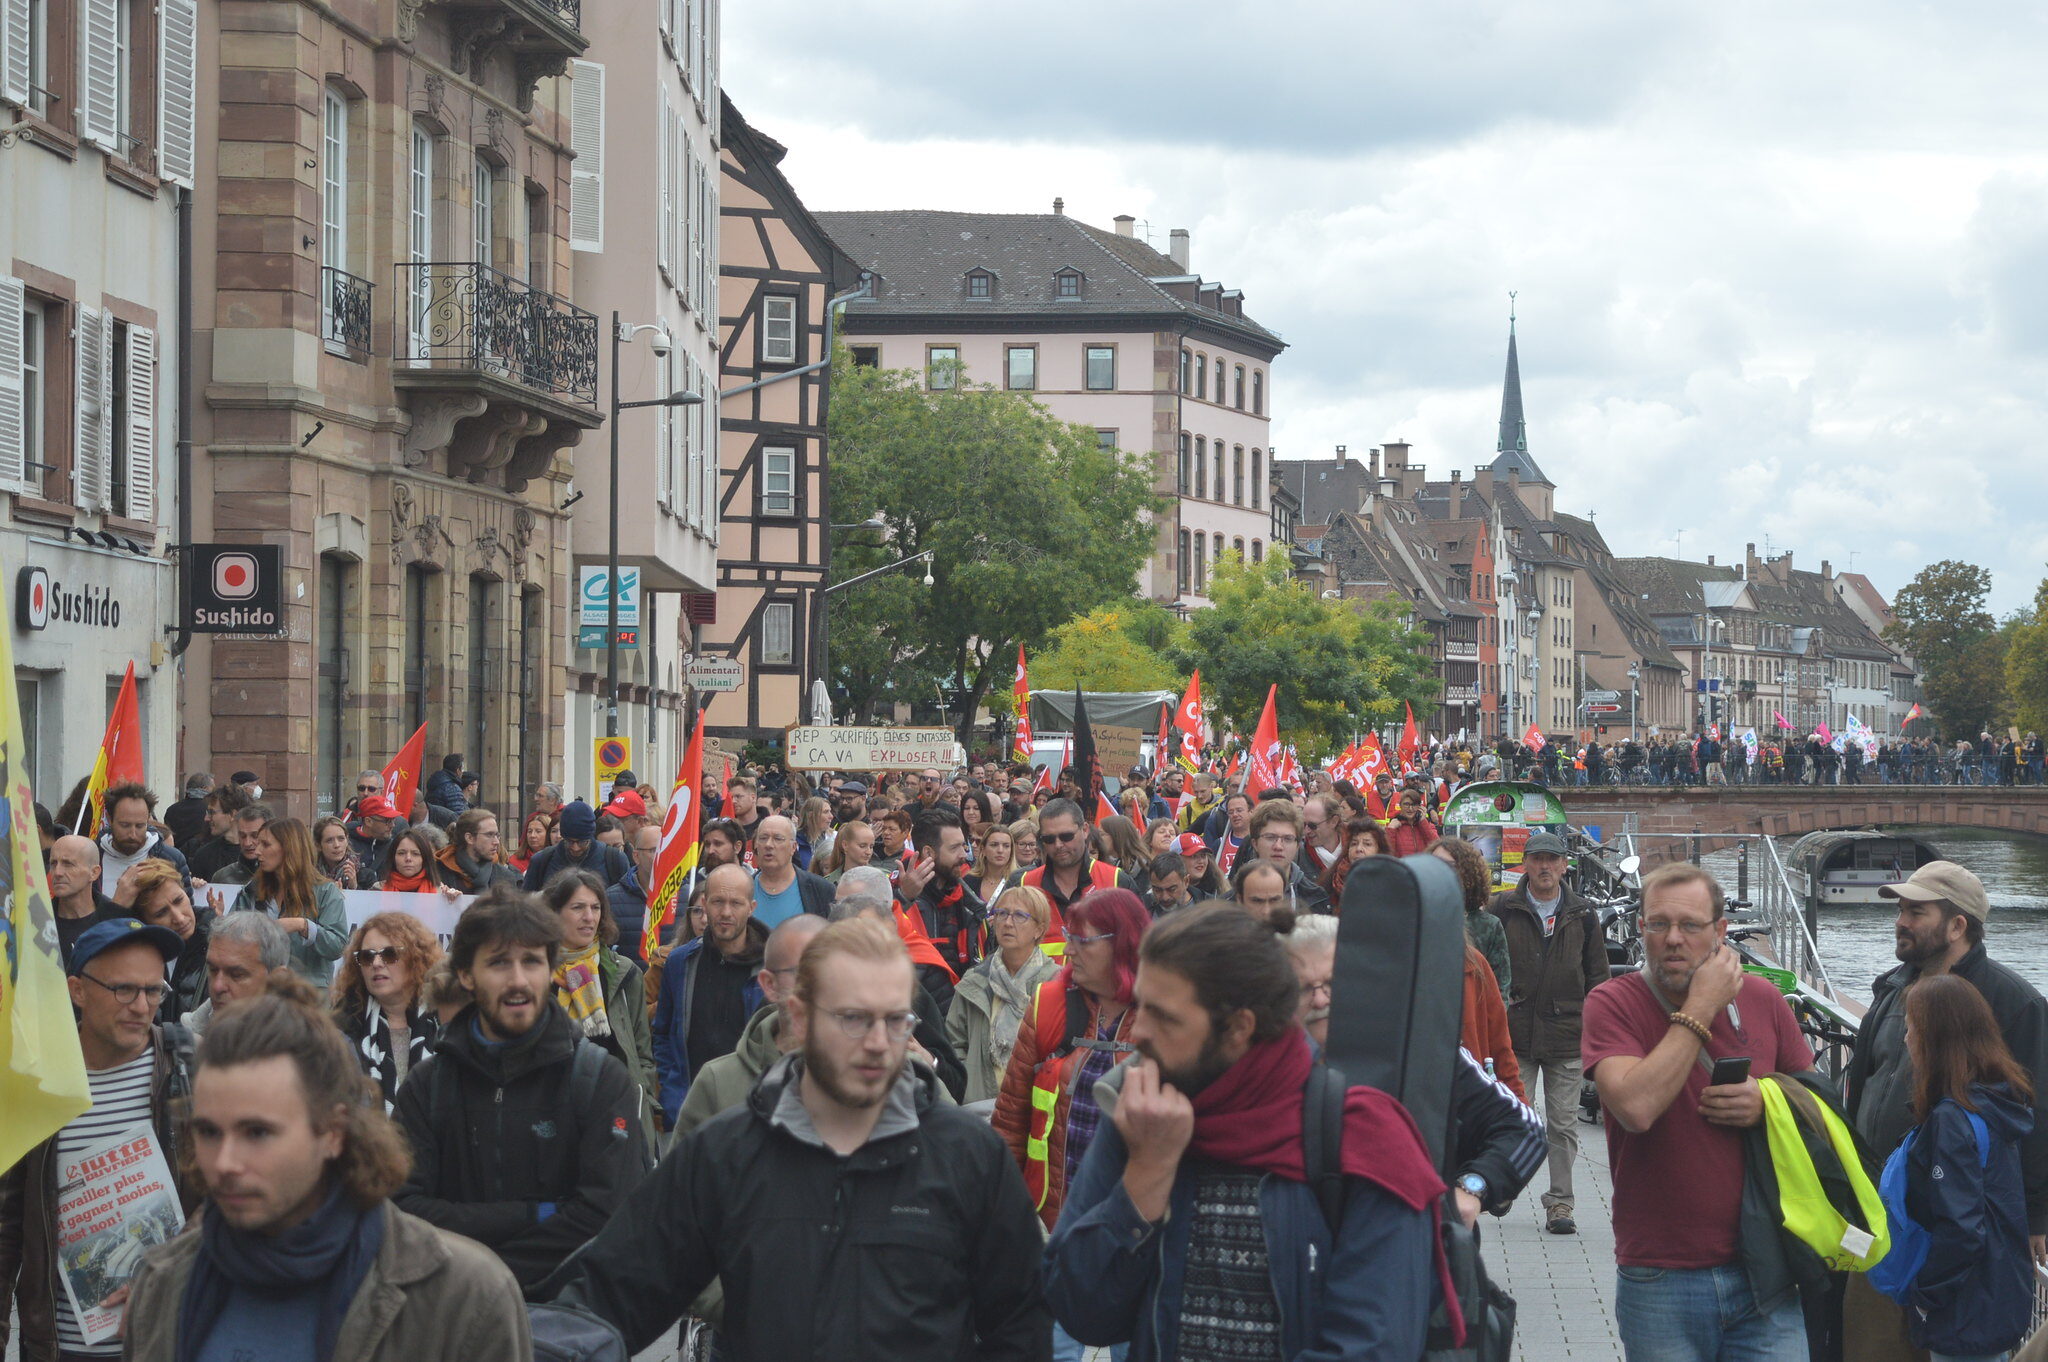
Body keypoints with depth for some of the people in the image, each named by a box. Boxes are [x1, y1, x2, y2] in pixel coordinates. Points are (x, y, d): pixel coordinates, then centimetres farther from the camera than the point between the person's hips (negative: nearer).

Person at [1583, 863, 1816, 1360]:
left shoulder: (1761, 998, 5)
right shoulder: (1612, 1003, -6)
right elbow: (1637, 1108, -23)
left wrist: (1768, 1103, -7)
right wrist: (1701, 1007, -17)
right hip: (1659, 1279, -3)